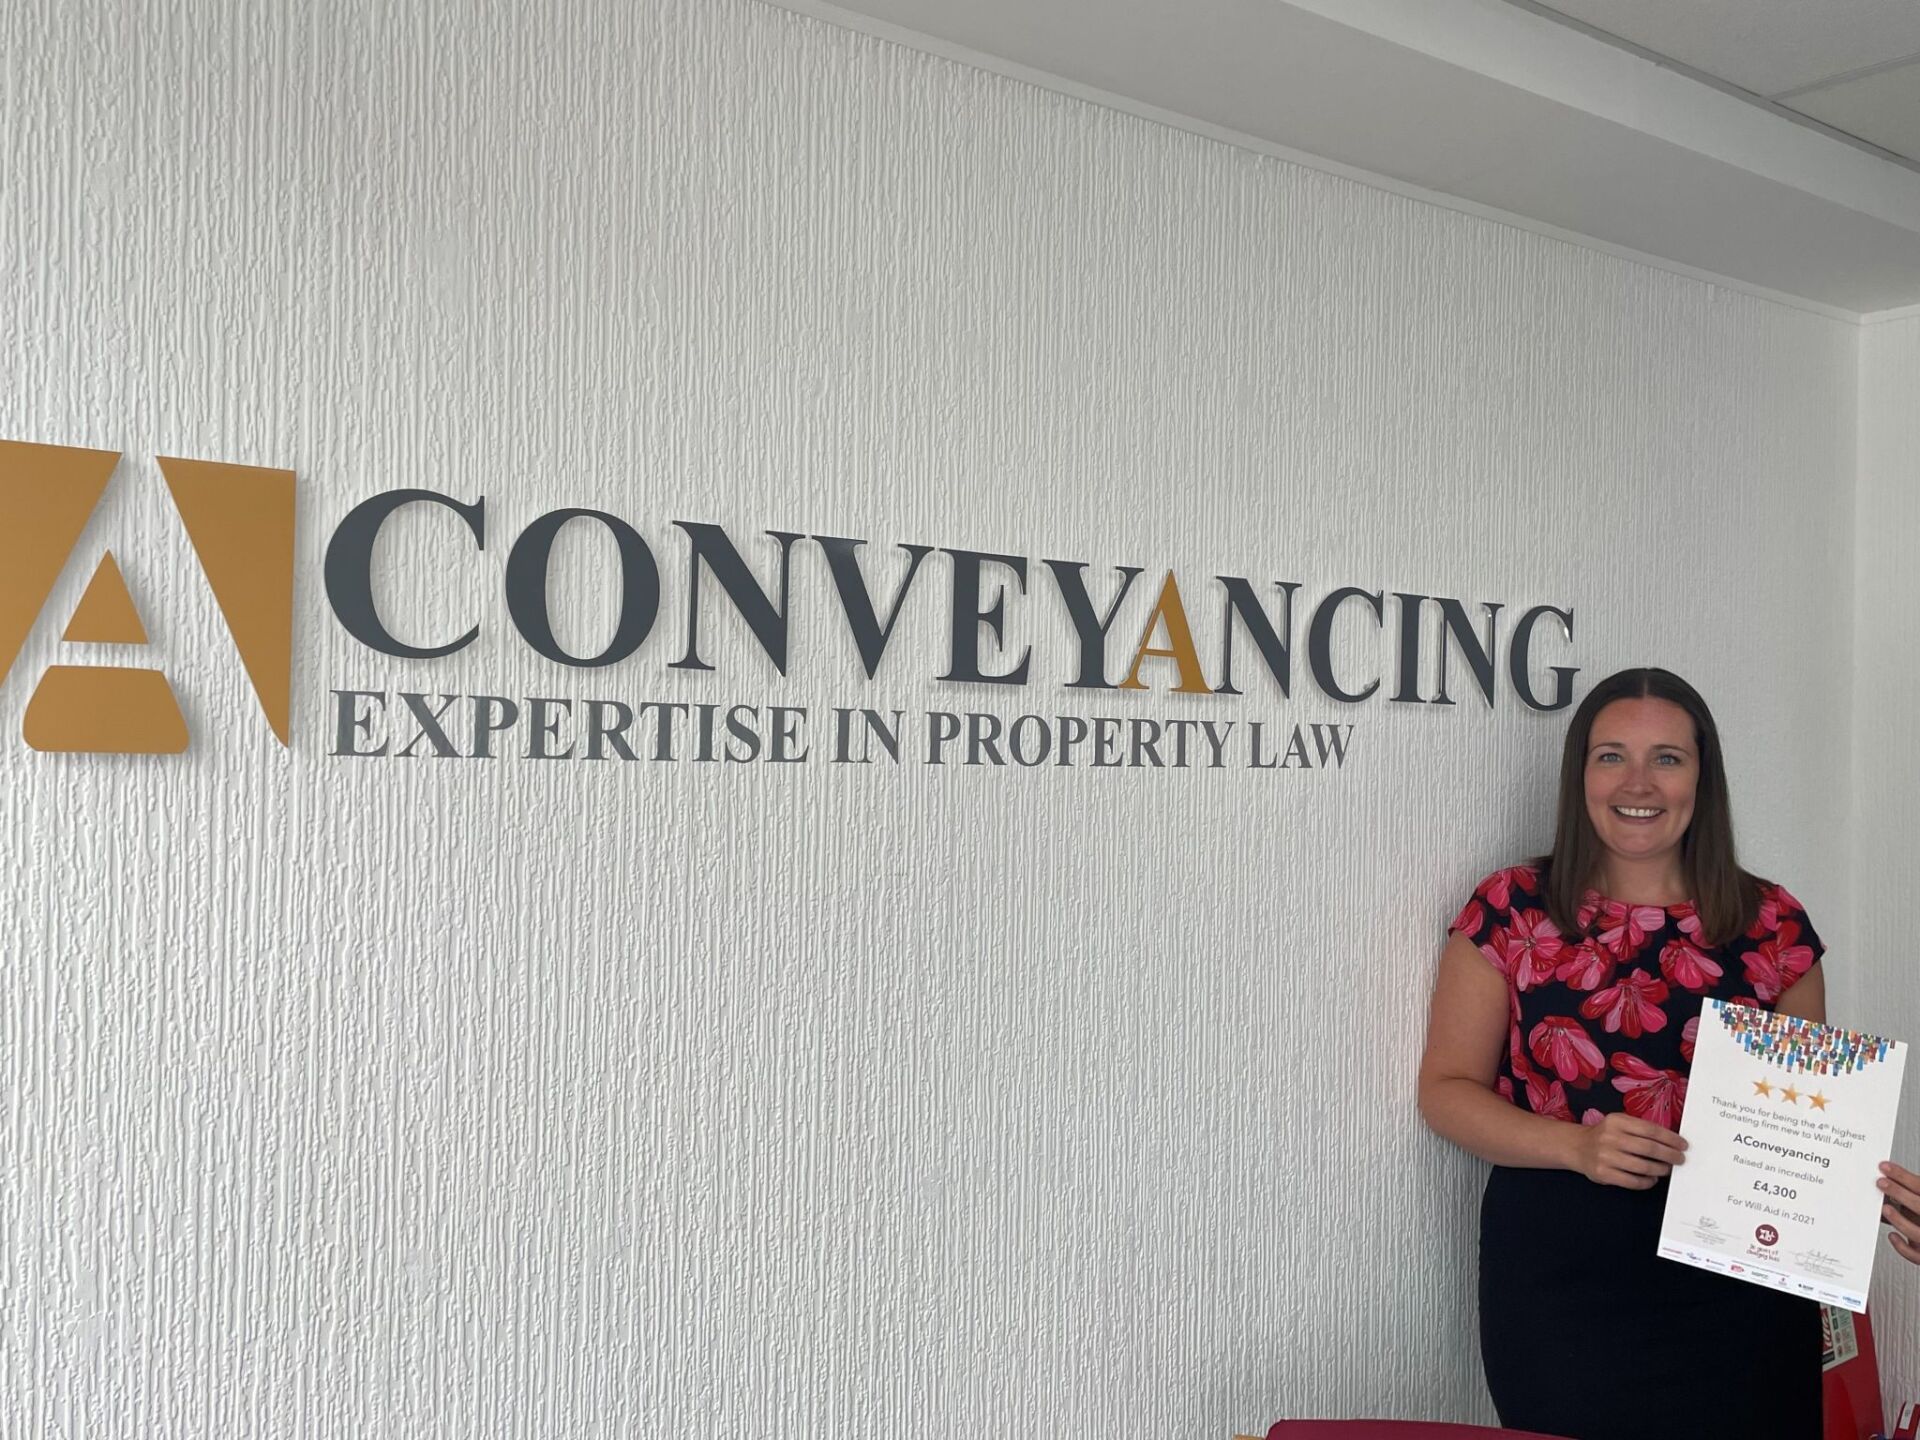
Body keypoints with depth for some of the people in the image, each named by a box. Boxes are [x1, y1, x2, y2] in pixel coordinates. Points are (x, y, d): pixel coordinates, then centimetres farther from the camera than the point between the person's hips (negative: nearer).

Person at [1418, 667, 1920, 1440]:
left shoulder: (1773, 926, 2)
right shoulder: (1508, 913, -3)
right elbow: (1447, 1089, -2)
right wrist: (1576, 1146, -18)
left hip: (1738, 1282, 2)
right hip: (1558, 1284, -1)